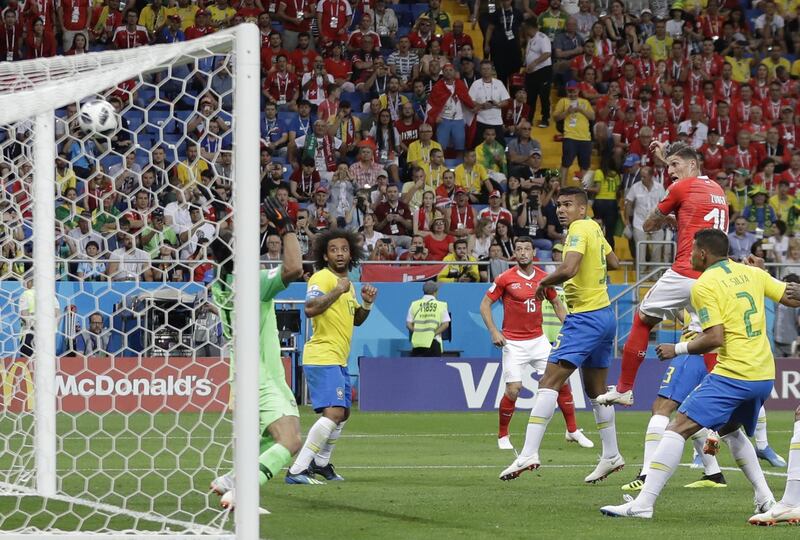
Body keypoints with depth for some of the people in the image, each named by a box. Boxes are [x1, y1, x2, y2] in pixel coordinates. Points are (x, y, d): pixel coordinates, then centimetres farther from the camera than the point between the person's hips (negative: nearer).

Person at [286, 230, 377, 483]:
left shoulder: (347, 283, 17)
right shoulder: (323, 278, -12)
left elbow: (356, 320, 26)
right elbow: (310, 308, -28)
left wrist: (367, 303, 8)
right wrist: (338, 291, -28)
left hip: (339, 360, 10)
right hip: (322, 356, -10)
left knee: (342, 414, 21)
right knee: (333, 413, -21)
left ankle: (321, 463, 39)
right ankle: (297, 470, -24)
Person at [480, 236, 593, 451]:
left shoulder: (543, 278, 3)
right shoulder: (505, 278, -8)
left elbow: (557, 304, 17)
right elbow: (485, 304, -3)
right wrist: (493, 332, -14)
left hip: (538, 340, 4)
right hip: (513, 343, -4)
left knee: (562, 381, 1)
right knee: (513, 389, -11)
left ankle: (572, 431, 16)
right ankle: (503, 436, 9)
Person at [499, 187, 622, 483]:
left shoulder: (580, 228, -14)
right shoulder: (594, 228, 12)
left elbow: (568, 269, -28)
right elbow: (613, 262, 28)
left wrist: (544, 282, -12)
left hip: (585, 317, -10)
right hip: (604, 314, 10)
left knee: (549, 383, -15)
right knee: (595, 389, 20)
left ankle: (529, 453, -25)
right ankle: (611, 456, 28)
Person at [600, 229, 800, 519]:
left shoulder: (704, 285, -8)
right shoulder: (752, 273, 11)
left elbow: (715, 338, -16)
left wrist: (677, 349, -2)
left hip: (733, 374, -8)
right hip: (764, 375, 8)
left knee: (678, 429, -9)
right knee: (730, 430, 31)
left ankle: (643, 503, -17)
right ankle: (766, 499, 23)